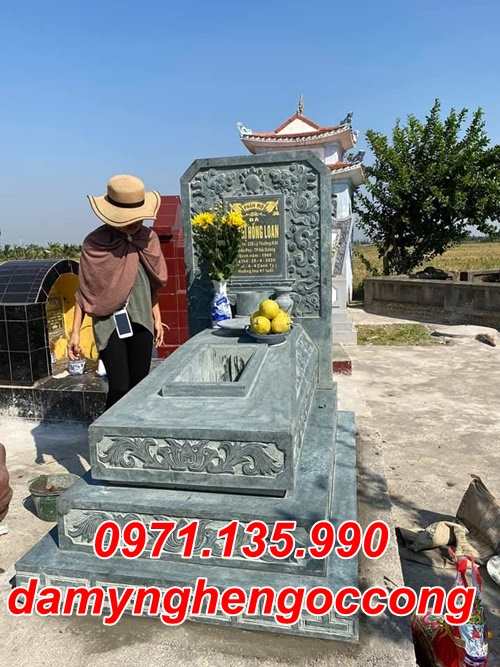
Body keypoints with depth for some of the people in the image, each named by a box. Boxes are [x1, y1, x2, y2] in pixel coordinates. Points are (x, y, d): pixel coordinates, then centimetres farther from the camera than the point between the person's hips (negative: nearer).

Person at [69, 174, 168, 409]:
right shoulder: (95, 243, -8)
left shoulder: (148, 238, 4)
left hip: (141, 320, 4)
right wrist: (75, 332, -4)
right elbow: (84, 290, -2)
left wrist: (157, 319, 16)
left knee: (140, 385, 8)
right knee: (120, 388, -8)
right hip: (109, 321, -4)